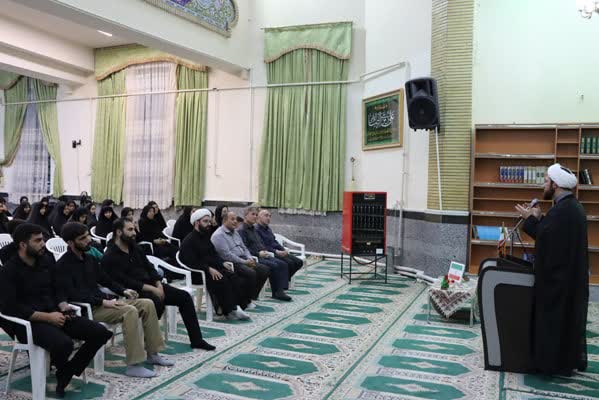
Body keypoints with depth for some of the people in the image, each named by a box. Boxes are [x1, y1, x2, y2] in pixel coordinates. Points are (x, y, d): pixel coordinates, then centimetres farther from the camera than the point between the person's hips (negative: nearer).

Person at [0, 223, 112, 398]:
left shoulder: (45, 263, 12)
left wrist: (63, 306, 0)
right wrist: (47, 317, -21)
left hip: (54, 314, 7)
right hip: (28, 322, -7)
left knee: (101, 332, -10)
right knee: (63, 343, -37)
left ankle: (66, 375, -1)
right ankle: (62, 372, -1)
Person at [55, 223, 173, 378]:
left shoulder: (89, 259, 15)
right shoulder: (62, 266, -11)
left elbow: (104, 279, 23)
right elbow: (73, 295, -20)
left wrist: (123, 291, 6)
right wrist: (103, 302, -24)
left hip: (103, 302, 8)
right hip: (88, 309, -8)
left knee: (147, 304, -5)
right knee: (130, 311, -30)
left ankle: (152, 353, 1)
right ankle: (134, 365, -28)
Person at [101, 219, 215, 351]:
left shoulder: (134, 247, 12)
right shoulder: (110, 257, -12)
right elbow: (125, 282, -20)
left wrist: (158, 284, -4)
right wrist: (151, 289, -22)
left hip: (151, 285, 8)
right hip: (134, 292, -8)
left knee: (184, 296, -4)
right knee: (157, 302, -37)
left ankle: (196, 340, 0)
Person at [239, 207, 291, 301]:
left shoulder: (253, 229, 22)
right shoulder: (242, 230, -6)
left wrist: (265, 251, 6)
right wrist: (258, 253, -19)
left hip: (262, 255, 9)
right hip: (254, 258, -9)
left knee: (282, 264, -9)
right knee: (274, 266, -25)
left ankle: (280, 290, -15)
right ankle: (276, 292, -10)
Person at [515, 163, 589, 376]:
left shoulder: (563, 210, -23)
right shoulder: (571, 206, 10)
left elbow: (544, 237, -22)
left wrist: (530, 219, -8)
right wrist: (538, 219, 5)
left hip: (560, 276, -10)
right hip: (570, 274, 10)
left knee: (556, 318, 1)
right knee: (568, 316, 18)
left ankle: (557, 363, 12)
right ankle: (571, 358, 29)